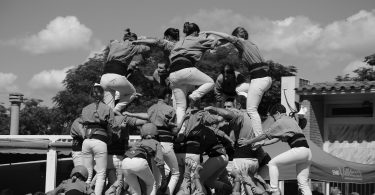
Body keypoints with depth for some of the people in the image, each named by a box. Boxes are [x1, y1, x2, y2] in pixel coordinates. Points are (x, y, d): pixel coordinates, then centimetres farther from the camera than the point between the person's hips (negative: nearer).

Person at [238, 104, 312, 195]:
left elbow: (265, 135, 6)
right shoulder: (291, 120, 27)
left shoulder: (281, 121, 2)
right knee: (303, 184, 9)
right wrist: (262, 144, 28)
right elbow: (277, 138, 28)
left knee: (272, 163, 0)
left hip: (299, 149, -9)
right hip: (307, 151, 9)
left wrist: (248, 141, 14)